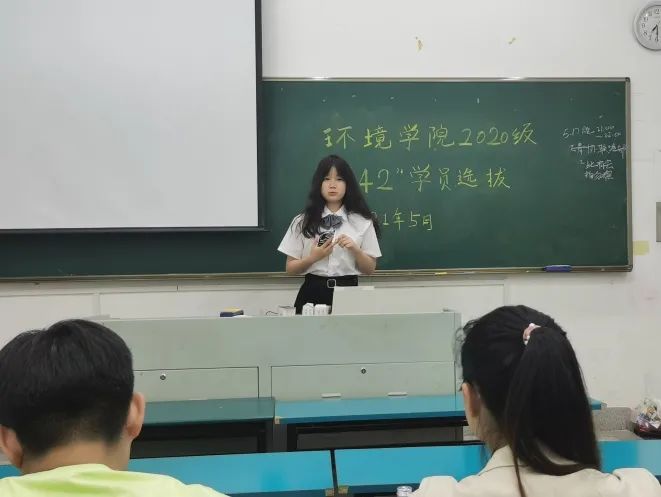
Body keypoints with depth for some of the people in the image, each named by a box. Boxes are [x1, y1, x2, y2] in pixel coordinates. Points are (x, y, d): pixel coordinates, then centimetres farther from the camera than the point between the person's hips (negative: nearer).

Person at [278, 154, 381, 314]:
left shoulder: (362, 222, 4)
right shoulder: (303, 221, 3)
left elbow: (370, 269, 4)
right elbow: (290, 268, 3)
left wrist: (355, 250, -13)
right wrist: (312, 258, -14)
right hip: (313, 293, 0)